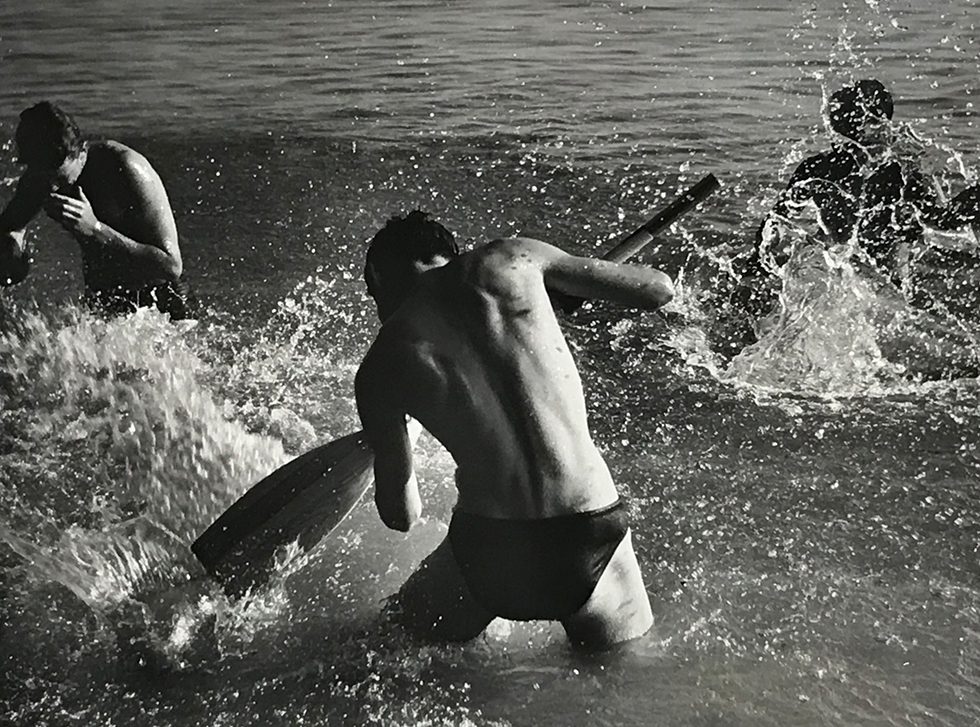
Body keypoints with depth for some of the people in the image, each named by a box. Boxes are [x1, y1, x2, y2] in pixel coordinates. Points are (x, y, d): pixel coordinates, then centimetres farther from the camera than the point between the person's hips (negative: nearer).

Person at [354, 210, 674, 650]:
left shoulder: (380, 368, 3)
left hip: (489, 544, -1)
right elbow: (659, 290, 9)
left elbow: (400, 516, 10)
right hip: (591, 533, 1)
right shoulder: (513, 257, 4)